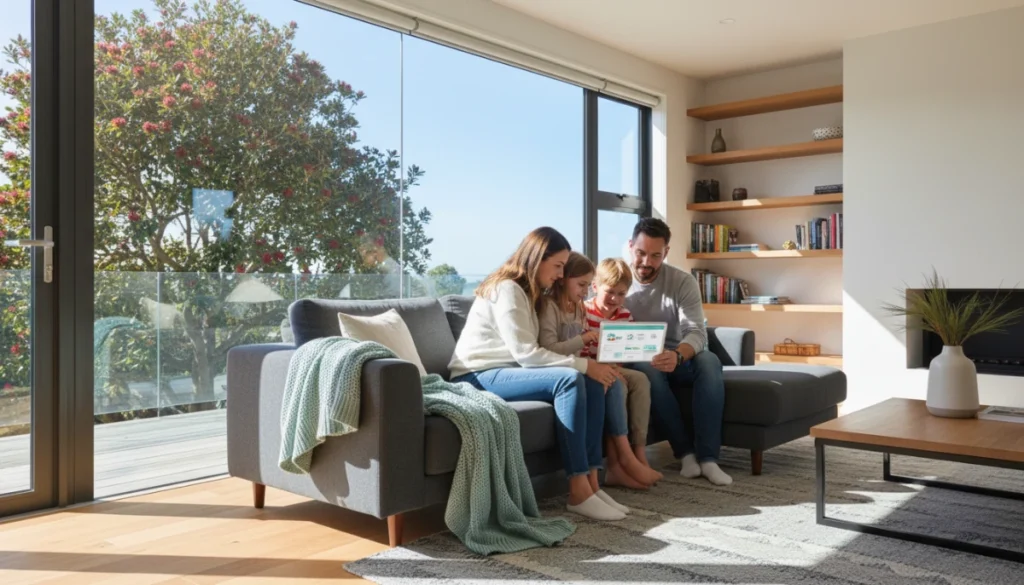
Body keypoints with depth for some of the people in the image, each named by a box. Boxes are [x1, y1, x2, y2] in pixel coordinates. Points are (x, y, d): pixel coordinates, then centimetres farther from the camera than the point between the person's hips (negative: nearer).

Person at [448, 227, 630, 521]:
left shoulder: (527, 292, 17)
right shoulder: (507, 289, -13)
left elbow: (531, 353, 6)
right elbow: (526, 354, -20)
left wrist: (587, 366, -7)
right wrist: (585, 364, -19)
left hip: (506, 371, 9)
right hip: (479, 378, -9)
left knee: (592, 382, -9)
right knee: (569, 379, -28)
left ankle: (591, 481, -13)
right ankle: (578, 491, -26)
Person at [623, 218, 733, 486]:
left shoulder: (683, 281, -9)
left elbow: (697, 333, -20)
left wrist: (677, 355, -44)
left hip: (677, 359, 1)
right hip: (637, 364, -1)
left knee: (709, 360, -30)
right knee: (648, 369, -36)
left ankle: (708, 457, -32)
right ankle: (686, 451, -25)